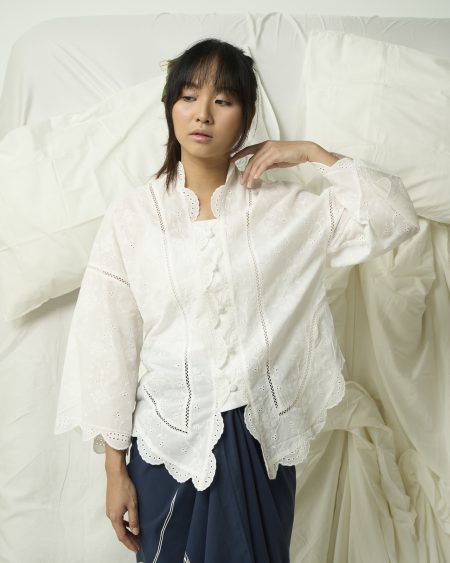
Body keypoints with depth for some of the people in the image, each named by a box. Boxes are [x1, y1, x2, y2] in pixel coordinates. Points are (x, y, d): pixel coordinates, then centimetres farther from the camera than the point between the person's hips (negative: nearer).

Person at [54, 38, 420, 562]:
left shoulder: (284, 207, -2)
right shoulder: (131, 214, -6)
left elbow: (396, 218, -4)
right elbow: (108, 344, -3)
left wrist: (312, 152, -7)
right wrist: (115, 467, -1)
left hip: (262, 441, 1)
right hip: (170, 440, -1)